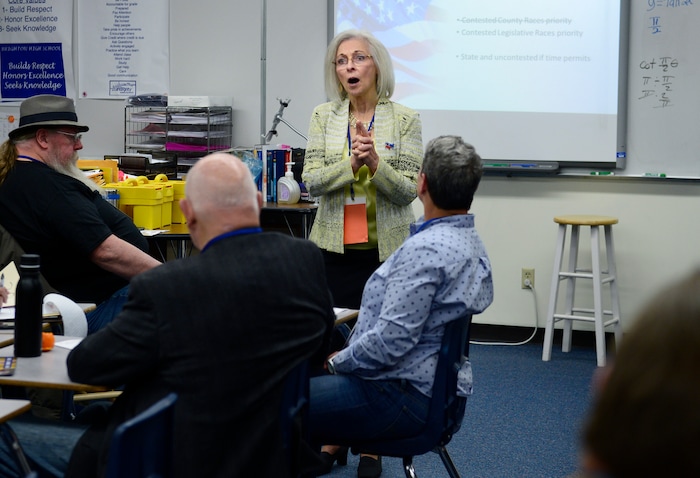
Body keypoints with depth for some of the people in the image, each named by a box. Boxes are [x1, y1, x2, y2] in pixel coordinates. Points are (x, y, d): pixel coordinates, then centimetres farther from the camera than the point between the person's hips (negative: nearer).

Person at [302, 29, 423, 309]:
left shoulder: (405, 119, -2)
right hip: (334, 248, 2)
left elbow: (409, 192, -6)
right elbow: (311, 181, -4)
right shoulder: (323, 116, 4)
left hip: (388, 250, -1)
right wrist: (352, 164, -20)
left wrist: (374, 162, -22)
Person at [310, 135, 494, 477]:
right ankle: (333, 447, 30)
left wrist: (338, 362, -11)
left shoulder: (425, 250, -25)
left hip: (403, 397, -10)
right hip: (433, 383, 10)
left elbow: (391, 340, -28)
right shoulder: (471, 243, 7)